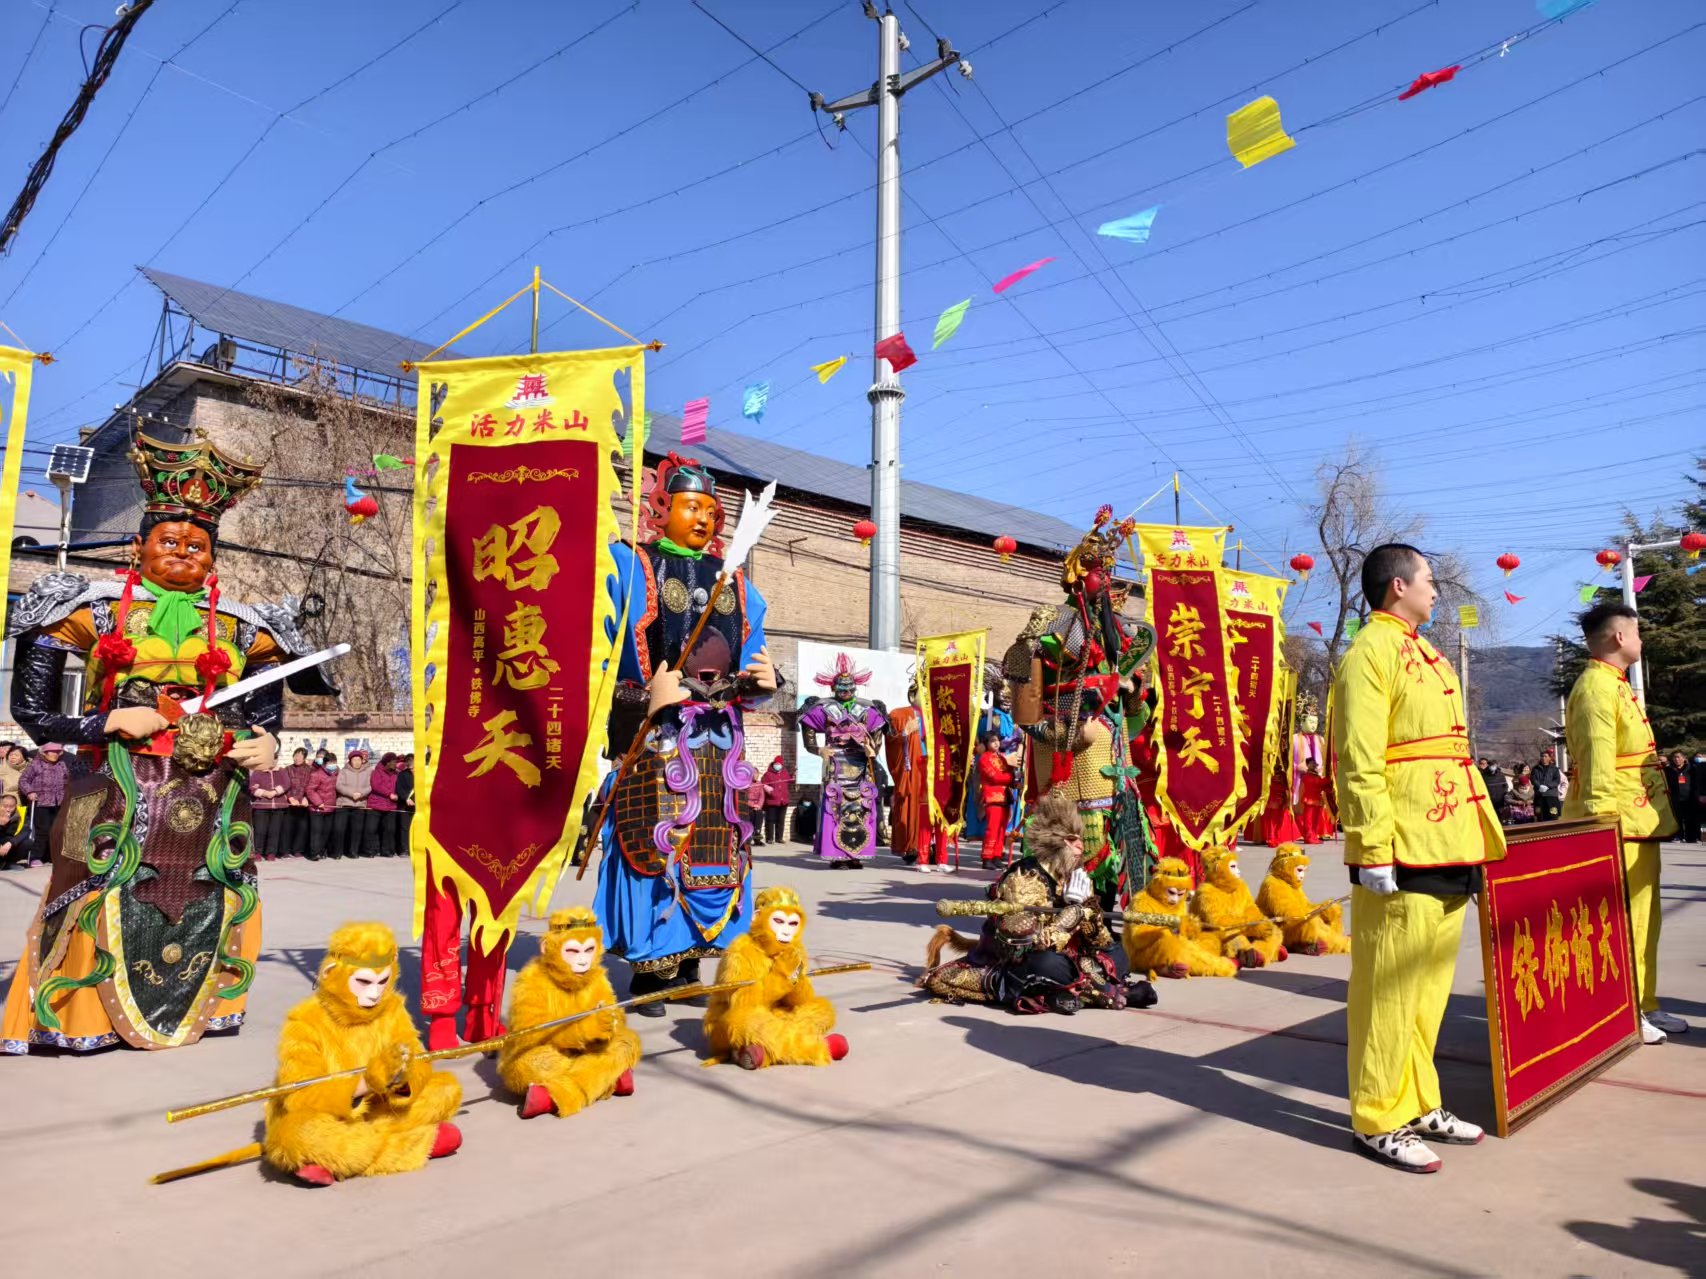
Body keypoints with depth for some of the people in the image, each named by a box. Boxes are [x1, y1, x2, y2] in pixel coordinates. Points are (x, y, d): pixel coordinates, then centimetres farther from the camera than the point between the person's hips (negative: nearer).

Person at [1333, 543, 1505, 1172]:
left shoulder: (1424, 655, 20)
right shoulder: (1369, 654, -10)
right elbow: (1359, 764, -18)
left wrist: (1485, 833, 19)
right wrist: (1373, 851, -22)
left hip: (1448, 854, 9)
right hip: (1402, 858, -9)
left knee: (1430, 987, 16)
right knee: (1388, 991, -1)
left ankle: (1419, 1104, 27)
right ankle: (1378, 1120, 9)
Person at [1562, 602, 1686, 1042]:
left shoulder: (1616, 685, 18)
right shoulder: (1596, 687, -14)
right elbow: (1596, 762, -22)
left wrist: (1638, 820, 21)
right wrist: (1604, 824, -25)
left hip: (1639, 824, 10)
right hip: (1619, 826, -10)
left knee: (1643, 919, 15)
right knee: (1623, 921, -6)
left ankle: (1643, 1005, 24)